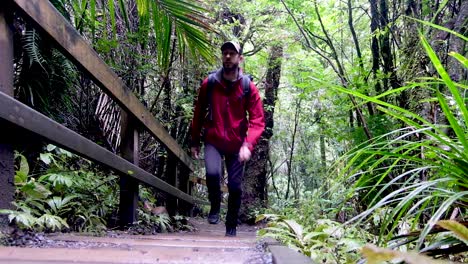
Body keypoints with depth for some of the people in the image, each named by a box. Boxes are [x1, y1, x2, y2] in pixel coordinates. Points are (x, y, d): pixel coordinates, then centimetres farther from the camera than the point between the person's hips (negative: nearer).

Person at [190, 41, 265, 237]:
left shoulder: (249, 87, -6)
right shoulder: (208, 84, -3)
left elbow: (257, 120, -9)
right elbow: (198, 114, 7)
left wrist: (248, 145, -23)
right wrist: (195, 142, 9)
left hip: (236, 145, 0)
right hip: (213, 141, 0)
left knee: (235, 187, 5)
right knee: (212, 173, -25)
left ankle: (231, 227, 25)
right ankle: (215, 206, 6)